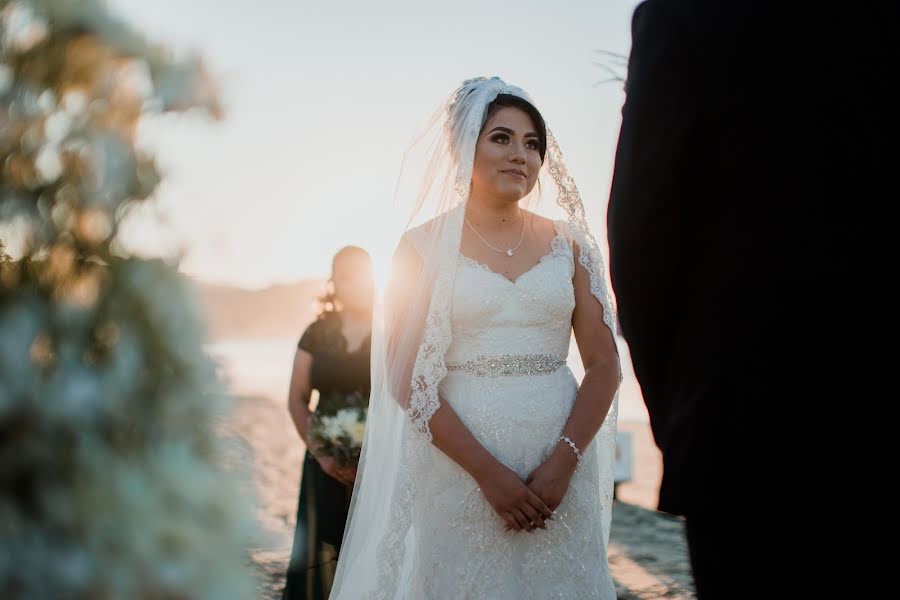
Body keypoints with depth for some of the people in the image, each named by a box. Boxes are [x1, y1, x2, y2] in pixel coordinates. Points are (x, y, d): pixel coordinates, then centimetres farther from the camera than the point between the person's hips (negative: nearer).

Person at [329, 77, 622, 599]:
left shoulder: (568, 243, 7)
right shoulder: (425, 244, 0)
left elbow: (605, 365, 4)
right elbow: (406, 378, -6)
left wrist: (563, 461, -10)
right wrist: (489, 473, -12)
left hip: (559, 472, 2)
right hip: (461, 466, -2)